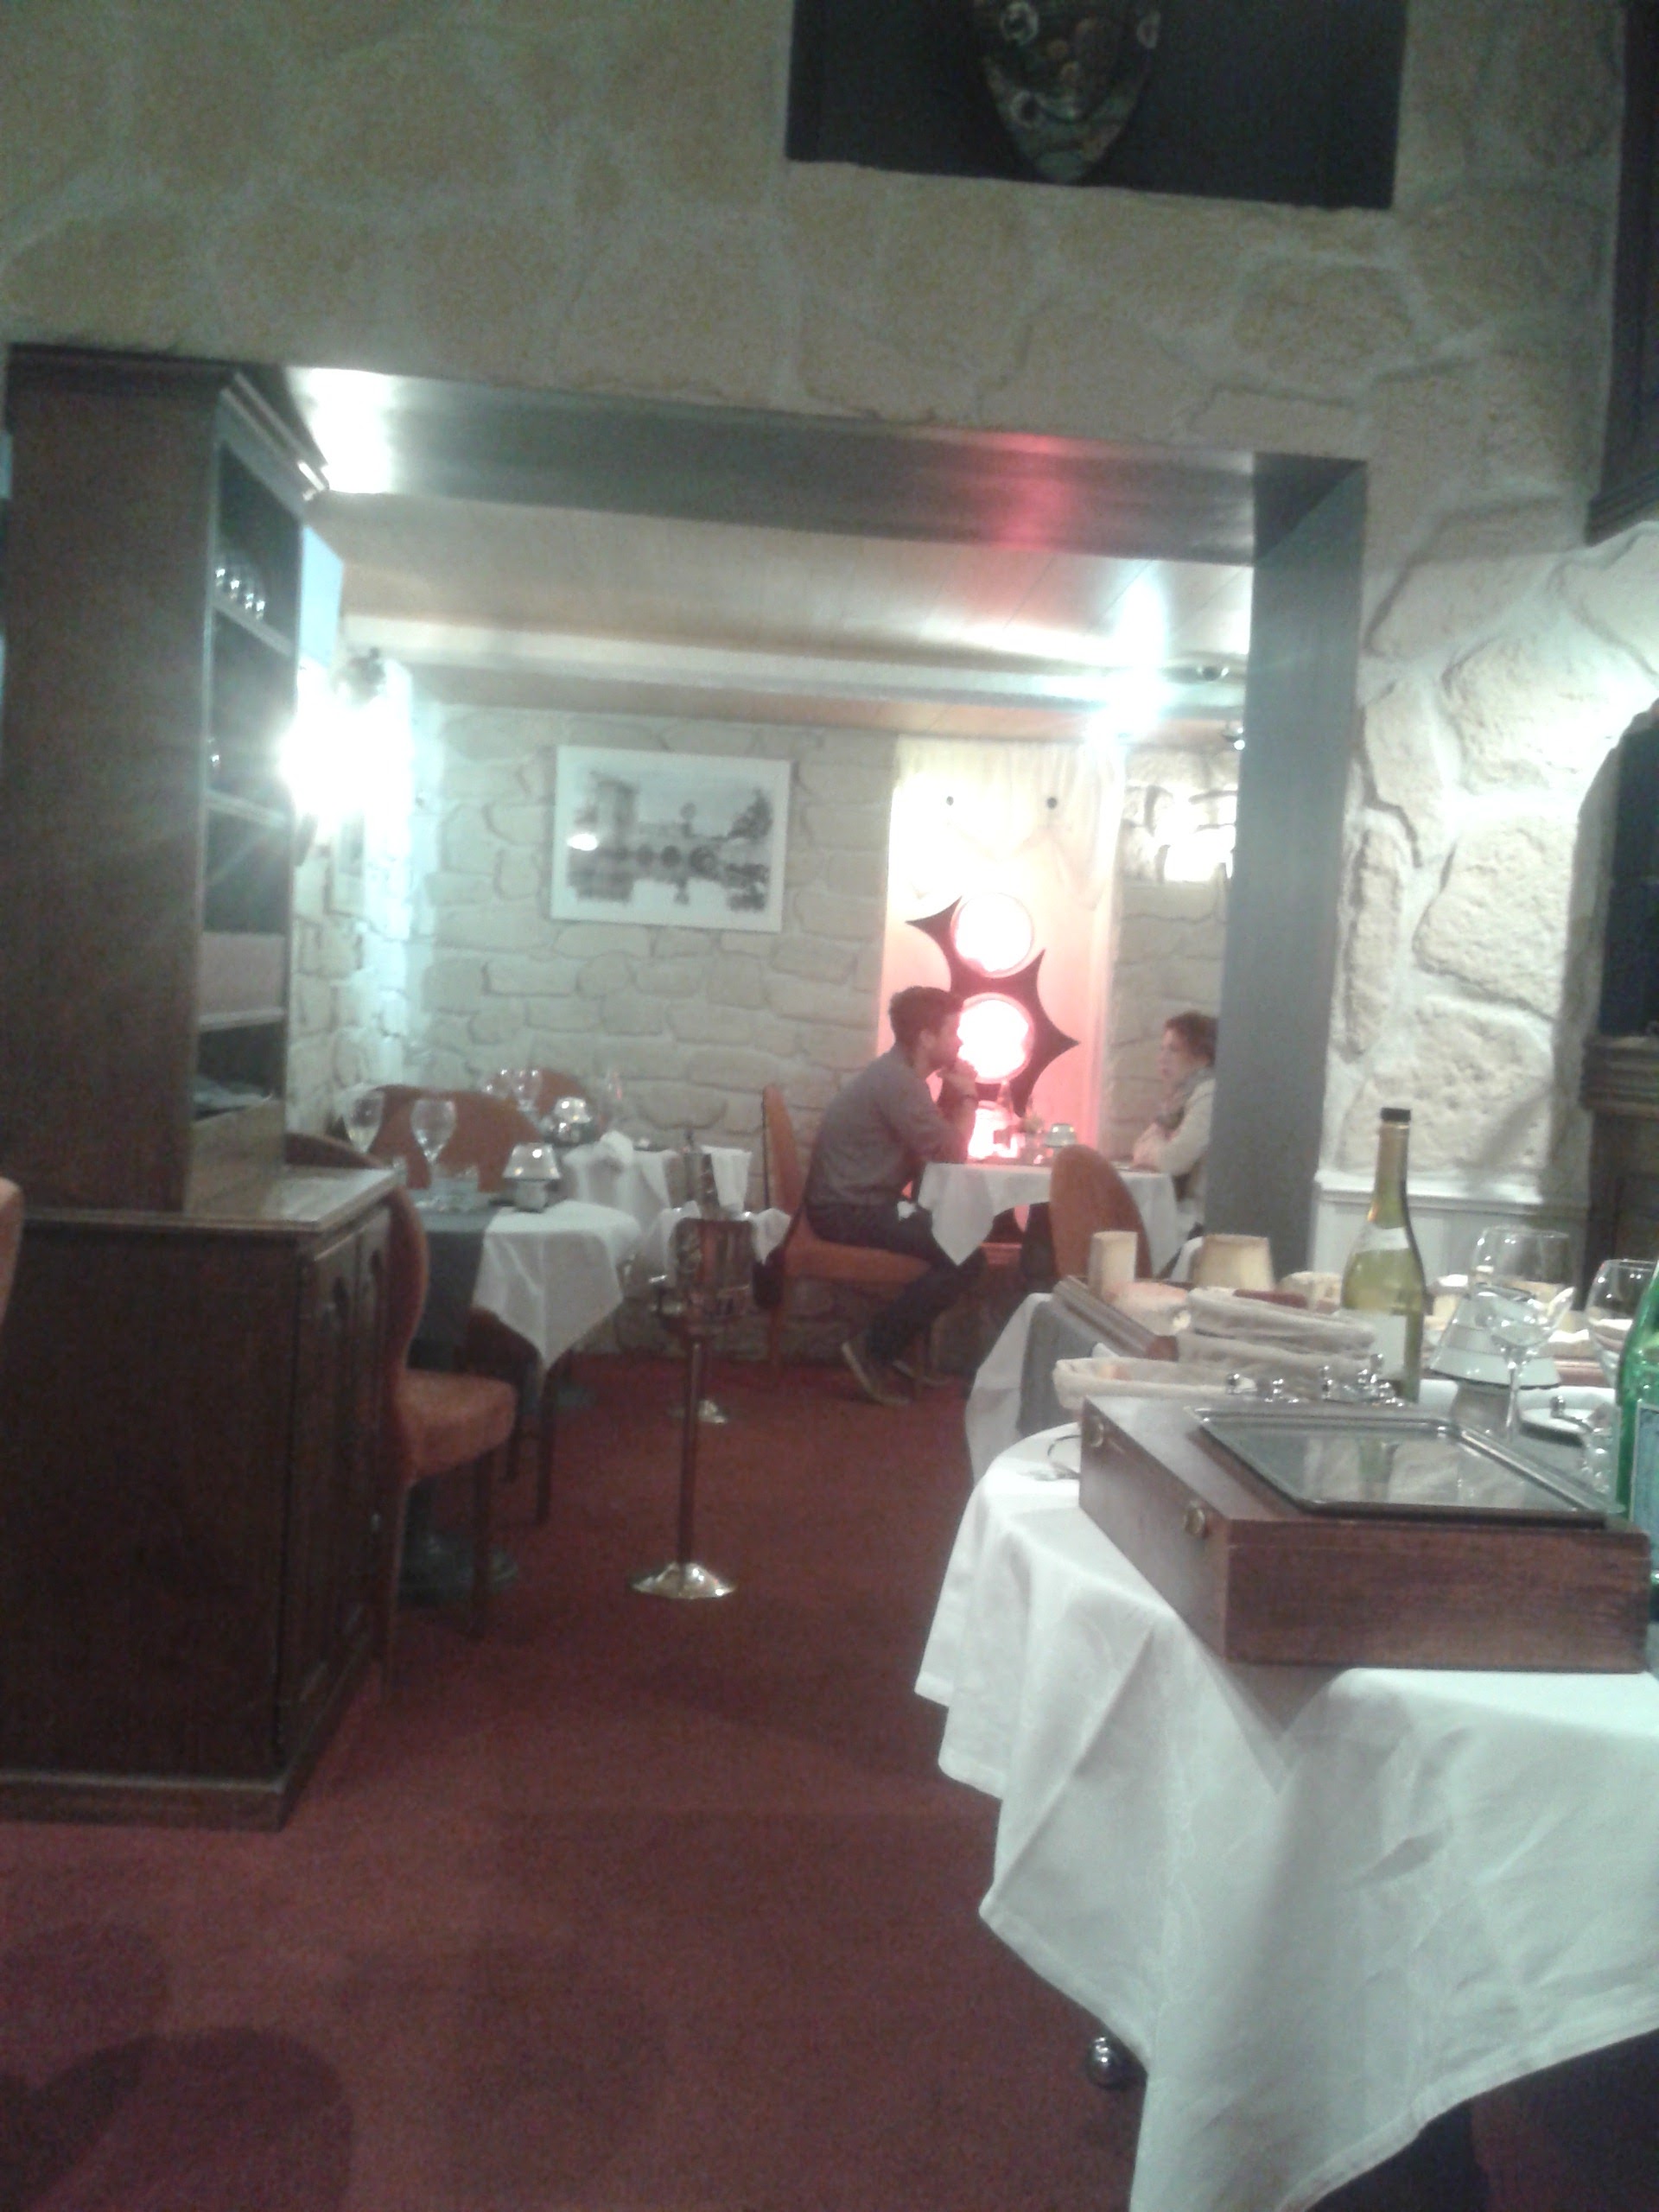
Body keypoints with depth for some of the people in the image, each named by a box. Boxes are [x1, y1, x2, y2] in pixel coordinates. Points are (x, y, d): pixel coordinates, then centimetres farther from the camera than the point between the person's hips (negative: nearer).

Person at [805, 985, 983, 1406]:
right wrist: (967, 1096, -3)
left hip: (860, 1203, 11)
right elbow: (952, 1153, -16)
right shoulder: (896, 1081, -18)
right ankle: (872, 1351, -10)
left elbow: (936, 1144, 14)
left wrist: (955, 1094, 3)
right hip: (848, 1211, -11)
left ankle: (908, 1348, 16)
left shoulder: (900, 1074, 15)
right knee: (965, 1256, -18)